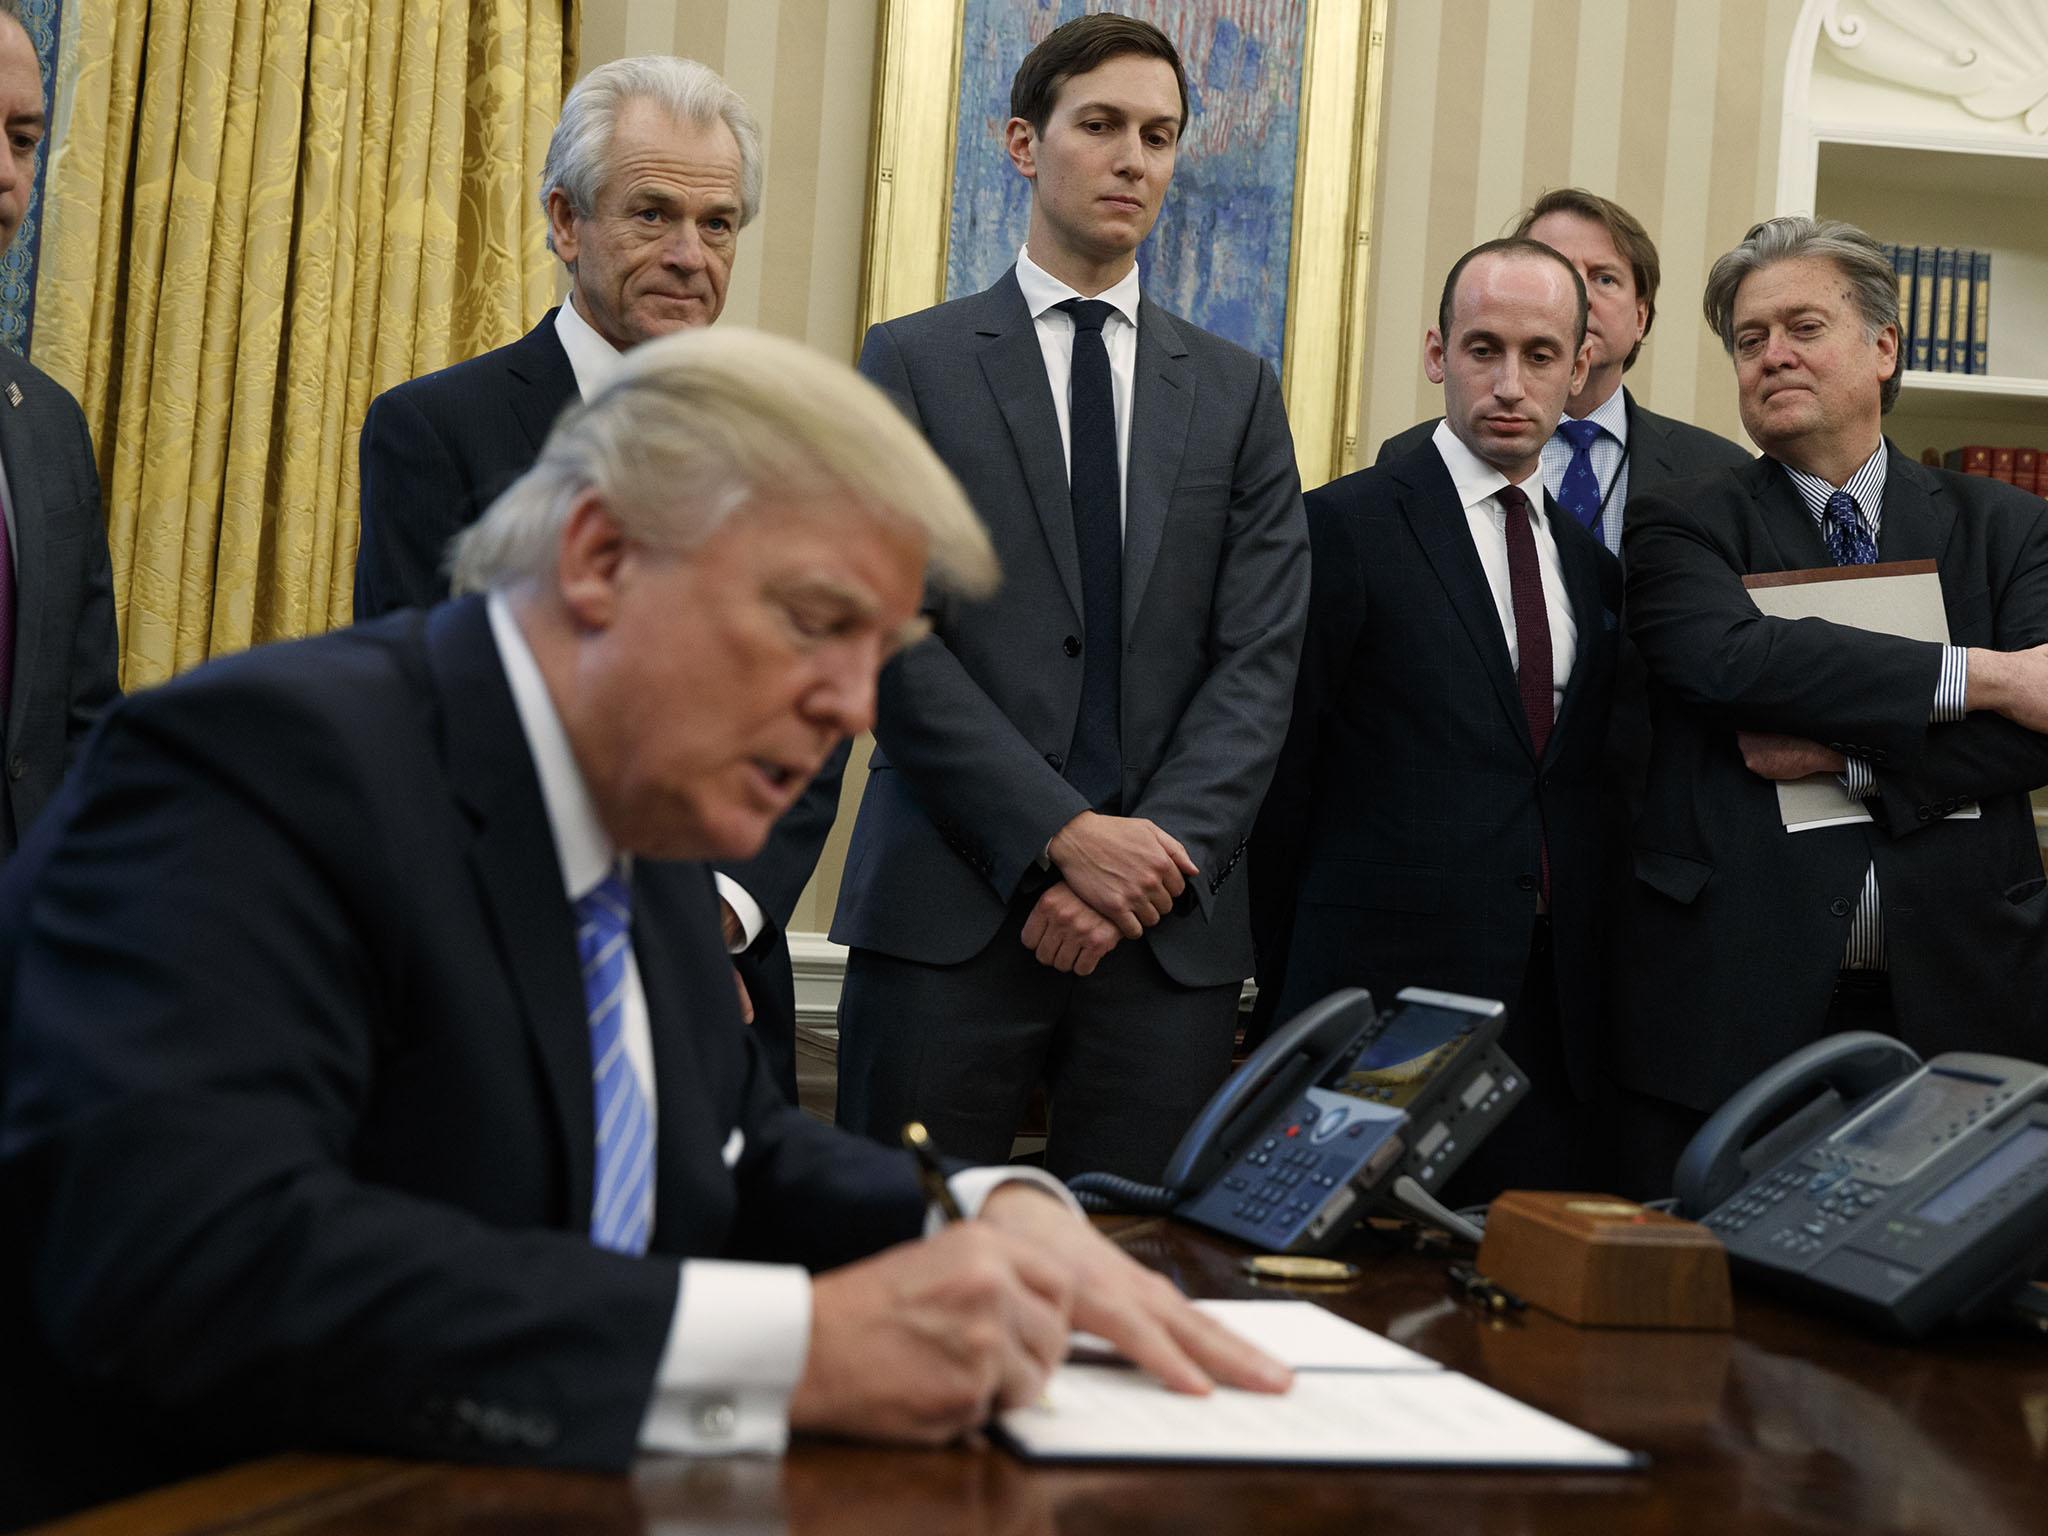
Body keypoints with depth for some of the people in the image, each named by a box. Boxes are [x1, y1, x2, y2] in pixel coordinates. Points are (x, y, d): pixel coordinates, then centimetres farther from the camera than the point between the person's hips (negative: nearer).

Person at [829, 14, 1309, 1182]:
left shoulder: (1237, 391, 14)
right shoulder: (913, 363, 6)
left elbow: (1262, 658, 5)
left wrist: (1159, 852, -10)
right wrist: (1064, 837, -13)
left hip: (1172, 924, 2)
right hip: (950, 909, -2)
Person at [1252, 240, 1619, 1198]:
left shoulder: (1592, 563, 16)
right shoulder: (1346, 527, -3)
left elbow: (1584, 786, 18)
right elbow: (1281, 779, -2)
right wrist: (1289, 994, 0)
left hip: (1551, 1014, 5)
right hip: (1385, 995, -5)